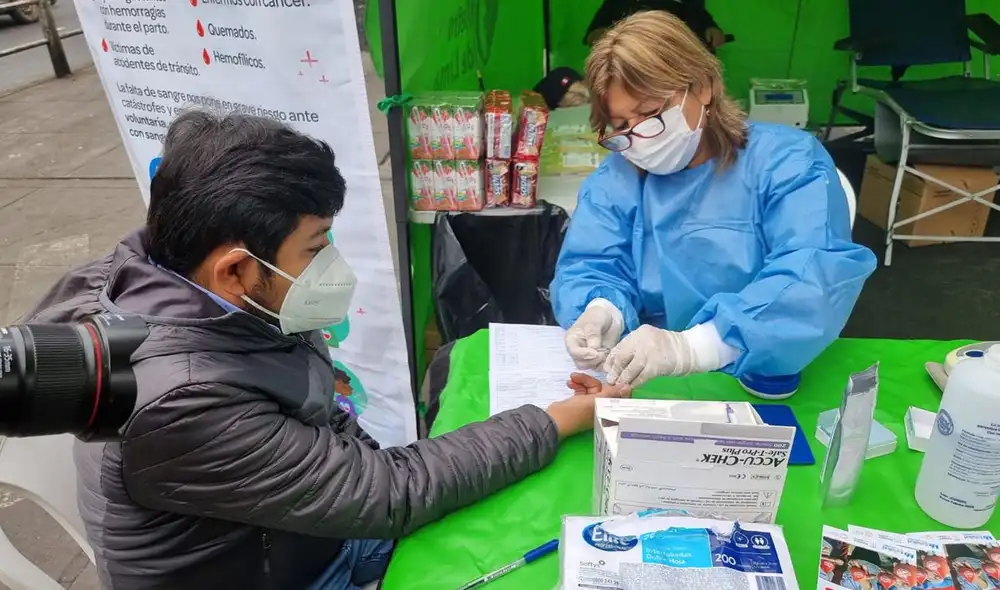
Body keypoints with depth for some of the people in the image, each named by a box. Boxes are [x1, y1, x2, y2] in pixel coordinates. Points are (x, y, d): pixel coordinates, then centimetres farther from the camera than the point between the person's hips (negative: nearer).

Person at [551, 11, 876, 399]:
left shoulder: (788, 161, -5)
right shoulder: (616, 177, 6)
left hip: (764, 386, -1)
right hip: (650, 390, 2)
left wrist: (690, 346, -34)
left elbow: (818, 277, -20)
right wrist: (601, 311, -25)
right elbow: (589, 267, 0)